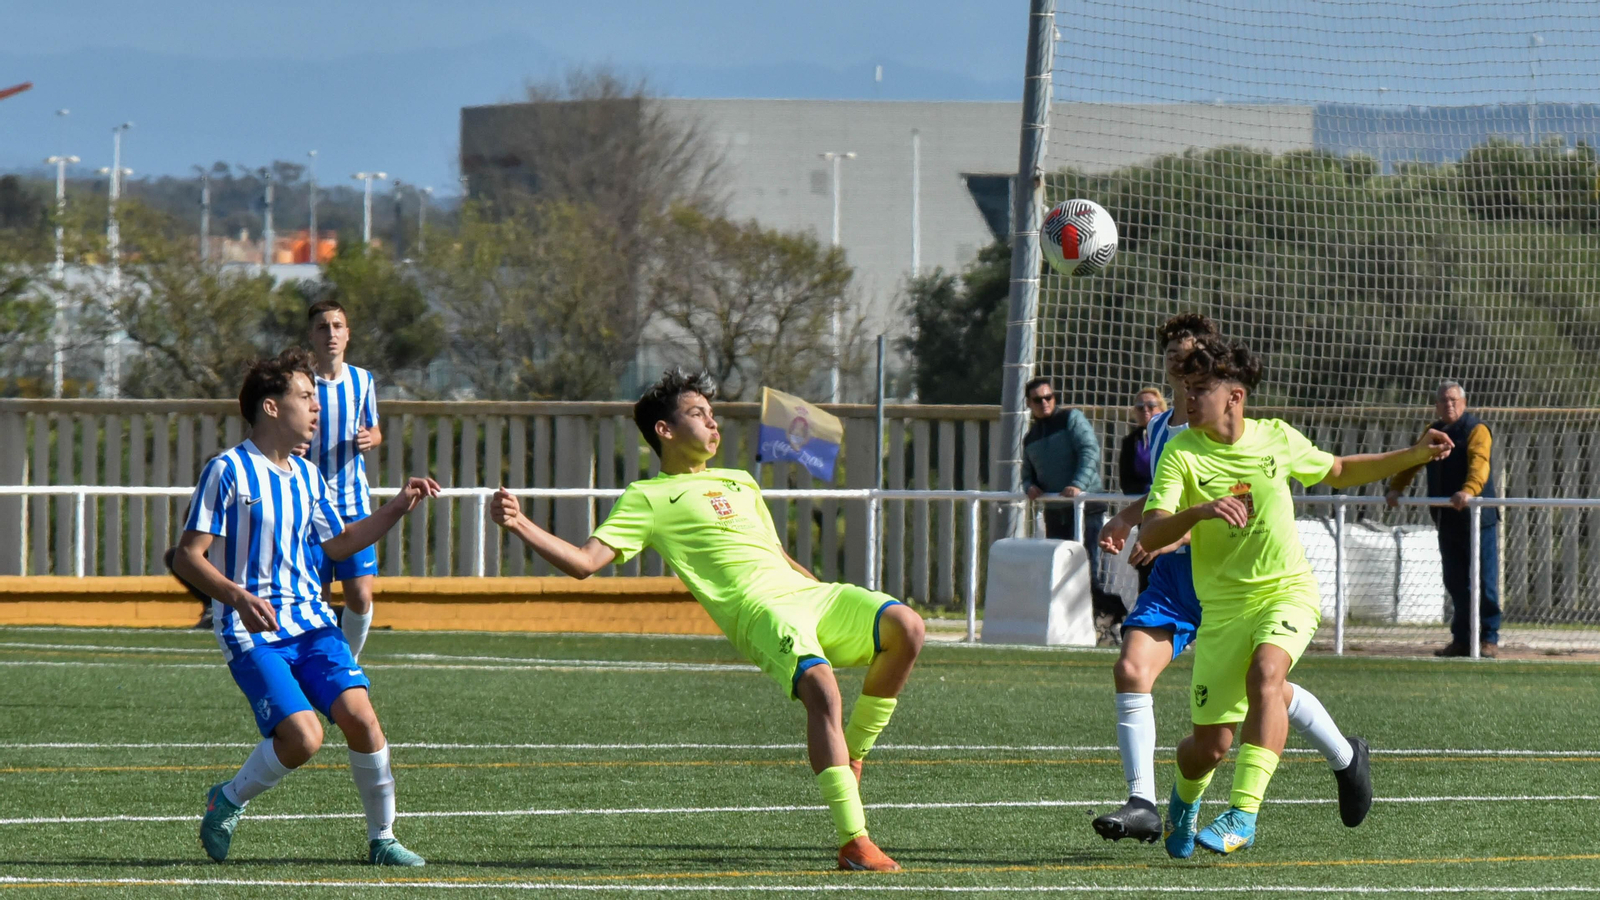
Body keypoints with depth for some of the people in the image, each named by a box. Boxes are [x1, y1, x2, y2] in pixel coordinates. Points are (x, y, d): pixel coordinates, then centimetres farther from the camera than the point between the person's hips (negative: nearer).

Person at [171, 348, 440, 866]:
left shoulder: (307, 476, 14)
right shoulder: (228, 472, -8)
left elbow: (337, 545, 29)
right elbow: (186, 559, -11)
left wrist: (397, 509, 20)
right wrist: (238, 597, -27)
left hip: (311, 622, 6)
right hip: (252, 631, -6)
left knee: (360, 716, -14)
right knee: (303, 736, -22)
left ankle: (382, 839, 0)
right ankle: (228, 802, 5)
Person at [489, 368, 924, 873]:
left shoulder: (741, 484, 32)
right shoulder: (648, 498, 12)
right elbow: (584, 562, 4)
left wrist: (839, 604, 29)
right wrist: (519, 526, -10)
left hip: (806, 592, 6)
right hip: (758, 609, -6)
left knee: (905, 627, -20)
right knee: (820, 686, -34)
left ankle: (852, 753, 0)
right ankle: (853, 842, -34)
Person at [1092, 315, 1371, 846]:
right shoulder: (1160, 429, 11)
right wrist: (1126, 518, 12)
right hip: (1173, 577, 6)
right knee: (1131, 668, -15)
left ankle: (1346, 757, 34)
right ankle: (1142, 805, -15)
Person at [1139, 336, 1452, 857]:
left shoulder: (1277, 439, 0)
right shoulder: (1181, 453, -7)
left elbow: (1339, 472, 21)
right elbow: (1149, 536, -18)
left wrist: (1414, 455, 12)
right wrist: (1200, 511, -37)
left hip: (1288, 591, 0)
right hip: (1223, 606, 0)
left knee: (1264, 673, -33)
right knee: (1210, 747, 0)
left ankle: (1243, 814, -38)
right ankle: (1186, 796, 39)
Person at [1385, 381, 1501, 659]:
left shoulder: (1476, 430, -7)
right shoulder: (1433, 432, 16)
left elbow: (1479, 462, -23)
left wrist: (1469, 490, -41)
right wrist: (1395, 488, 1)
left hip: (1477, 520, -7)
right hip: (1447, 520, 7)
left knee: (1484, 581, -5)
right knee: (1455, 583, 9)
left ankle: (1489, 639, -1)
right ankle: (1462, 640, 15)